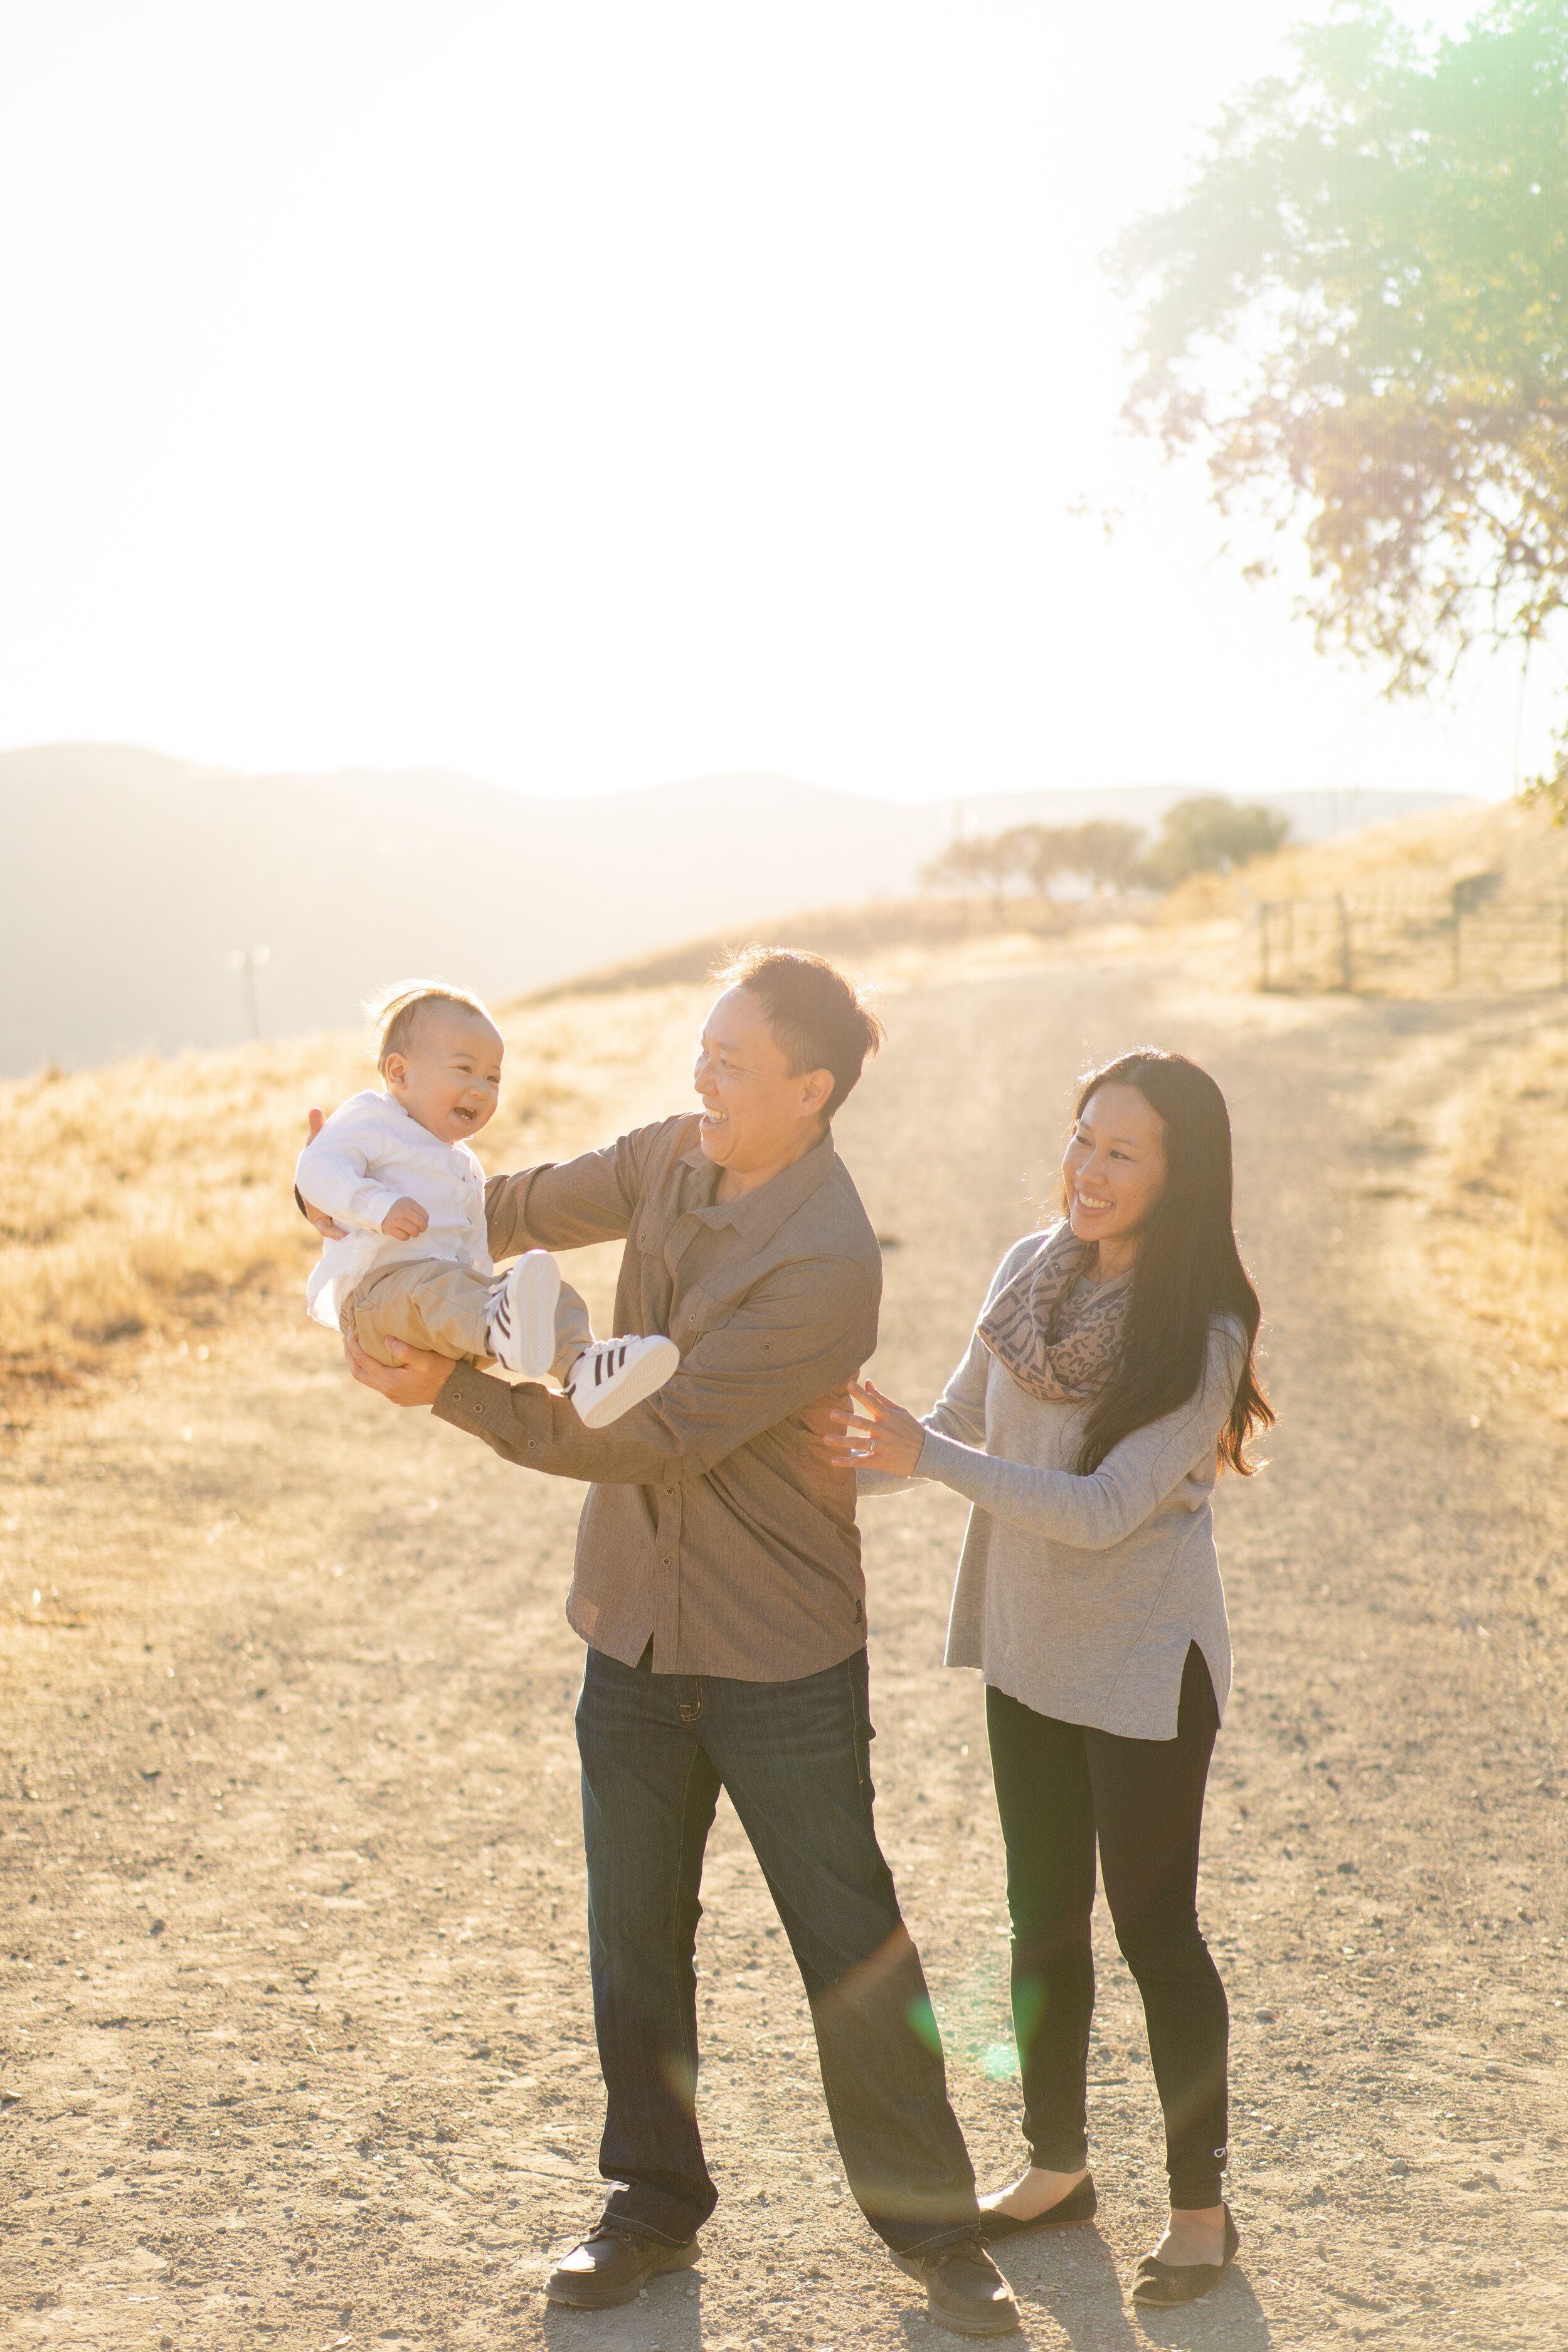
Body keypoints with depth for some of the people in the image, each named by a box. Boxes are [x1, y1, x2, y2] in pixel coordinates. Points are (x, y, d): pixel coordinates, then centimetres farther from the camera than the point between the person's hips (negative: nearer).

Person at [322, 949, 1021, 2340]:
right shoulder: (674, 1158, -2)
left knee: (852, 1951, 5)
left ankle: (933, 2226, 21)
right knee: (635, 1940, 15)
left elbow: (655, 1438, -26)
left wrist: (454, 1393, -24)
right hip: (635, 1634, 6)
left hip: (782, 1661, -6)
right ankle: (655, 2203, 33)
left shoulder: (829, 1267, -24)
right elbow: (533, 1209, 13)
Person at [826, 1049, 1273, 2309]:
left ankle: (1200, 2202, 21)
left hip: (1144, 1669, -6)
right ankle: (1058, 2167, 33)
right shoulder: (1031, 1270, -3)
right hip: (1030, 1650, 6)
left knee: (1154, 1926, 4)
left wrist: (924, 1459, -31)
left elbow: (1104, 1509, -26)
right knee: (1043, 1920, 17)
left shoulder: (1203, 1334, -20)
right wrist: (854, 1457, -9)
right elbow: (961, 1423, 9)